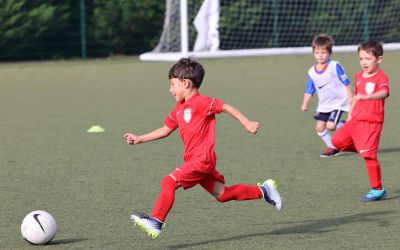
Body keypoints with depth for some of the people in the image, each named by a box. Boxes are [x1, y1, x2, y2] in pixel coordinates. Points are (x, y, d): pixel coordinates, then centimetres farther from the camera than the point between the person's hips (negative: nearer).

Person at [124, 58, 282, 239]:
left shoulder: (200, 103, -10)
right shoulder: (179, 109, 17)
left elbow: (226, 107, -11)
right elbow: (165, 130, 25)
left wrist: (247, 124, -17)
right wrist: (139, 139, 21)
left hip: (202, 159, -9)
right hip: (194, 160, 9)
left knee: (169, 181, -18)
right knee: (222, 194, 13)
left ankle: (155, 222, -23)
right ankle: (263, 191, 24)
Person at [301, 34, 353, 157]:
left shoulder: (334, 66, -12)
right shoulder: (312, 72, 3)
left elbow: (346, 82, -8)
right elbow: (309, 90, 9)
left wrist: (350, 97, -12)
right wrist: (305, 103, -4)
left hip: (338, 102, -6)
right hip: (324, 105, 6)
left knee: (331, 125, -19)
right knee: (319, 127, -1)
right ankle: (332, 147, 15)